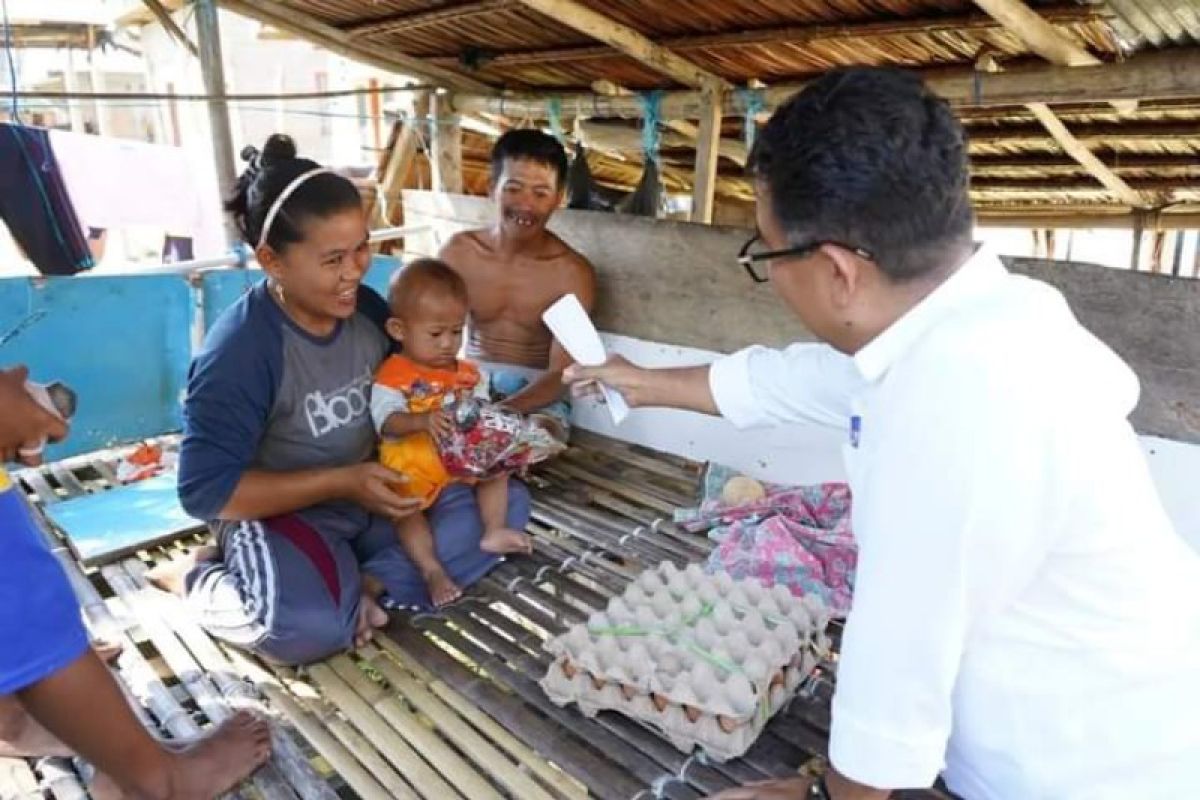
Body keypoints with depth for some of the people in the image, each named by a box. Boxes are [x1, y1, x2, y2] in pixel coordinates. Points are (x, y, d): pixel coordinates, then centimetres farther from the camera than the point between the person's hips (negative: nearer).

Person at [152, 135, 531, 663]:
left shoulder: (367, 308, -3)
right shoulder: (238, 349, -22)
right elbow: (205, 491, -21)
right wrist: (341, 483, -25)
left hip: (372, 498, 6)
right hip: (280, 514, -6)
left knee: (506, 504, -6)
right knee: (312, 626, -34)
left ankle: (370, 585, -18)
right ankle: (194, 578, -3)